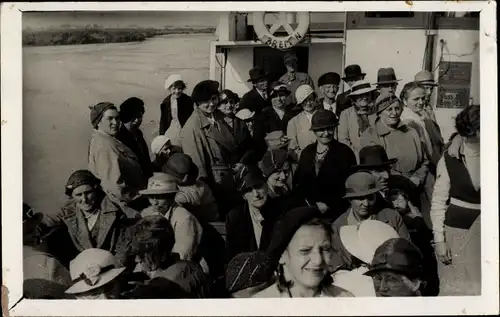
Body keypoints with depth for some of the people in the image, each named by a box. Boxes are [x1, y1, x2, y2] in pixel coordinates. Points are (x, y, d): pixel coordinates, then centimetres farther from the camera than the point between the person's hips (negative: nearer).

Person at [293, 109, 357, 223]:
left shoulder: (345, 152, 0)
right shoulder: (307, 152, 13)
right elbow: (298, 182, 13)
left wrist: (328, 205, -9)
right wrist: (311, 204, -1)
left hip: (333, 212, -4)